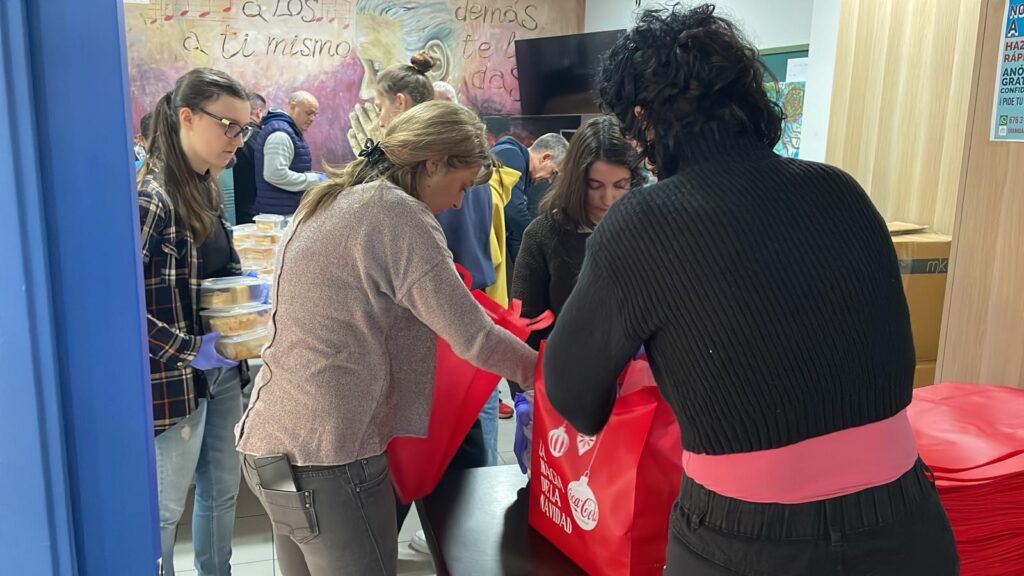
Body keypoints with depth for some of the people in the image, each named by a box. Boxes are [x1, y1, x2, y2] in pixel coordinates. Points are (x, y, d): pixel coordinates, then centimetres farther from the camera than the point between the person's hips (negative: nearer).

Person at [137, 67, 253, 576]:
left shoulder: (205, 189, 7)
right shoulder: (151, 198, -20)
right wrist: (190, 350, -22)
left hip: (221, 369, 9)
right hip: (175, 379, -8)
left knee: (223, 488, 20)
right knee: (166, 509, 8)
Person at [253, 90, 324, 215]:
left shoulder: (289, 130, 17)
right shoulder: (280, 133, -17)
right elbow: (275, 174, -26)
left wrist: (312, 176, 12)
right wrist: (314, 180, -19)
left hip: (288, 210, 11)